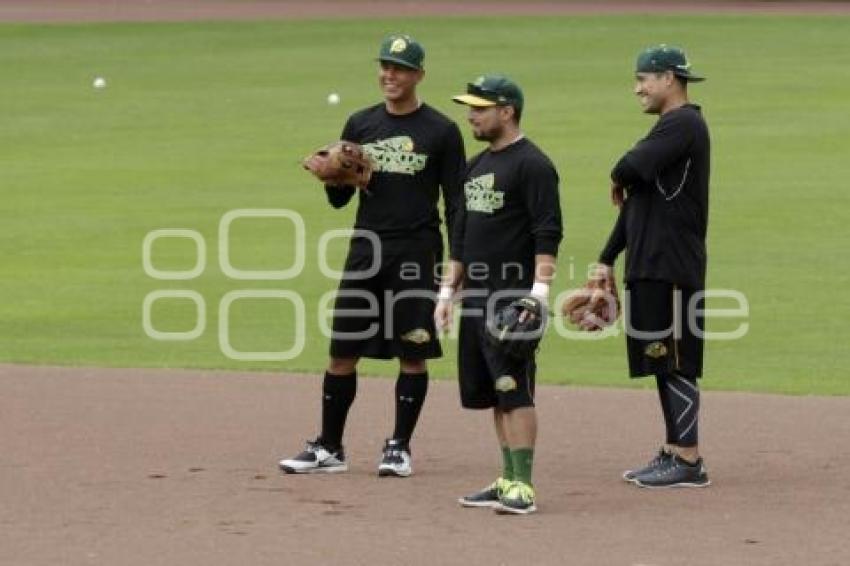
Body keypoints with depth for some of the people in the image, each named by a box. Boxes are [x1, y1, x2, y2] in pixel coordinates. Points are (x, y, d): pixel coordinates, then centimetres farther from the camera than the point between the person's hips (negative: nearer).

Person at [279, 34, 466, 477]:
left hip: (416, 255, -4)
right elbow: (338, 198, 14)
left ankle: (399, 448, 10)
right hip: (364, 253, 4)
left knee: (412, 353, 0)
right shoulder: (360, 125, 11)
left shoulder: (441, 132, 0)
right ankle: (329, 449, 11)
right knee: (342, 351, 3)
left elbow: (455, 203, 0)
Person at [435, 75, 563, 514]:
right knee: (491, 391, 10)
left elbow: (548, 234, -16)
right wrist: (448, 290, 20)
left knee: (513, 389, -12)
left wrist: (539, 291, -24)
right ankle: (508, 480, 15)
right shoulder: (476, 165, 18)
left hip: (513, 295, -9)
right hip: (476, 296, 9)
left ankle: (522, 488, -15)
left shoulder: (532, 165, -9)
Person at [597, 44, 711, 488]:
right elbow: (637, 195, 23)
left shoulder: (684, 124, -12)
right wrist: (608, 259, 22)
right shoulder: (670, 128, 20)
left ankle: (689, 461, -8)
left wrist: (617, 180, -2)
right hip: (649, 265, 10)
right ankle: (673, 453, 18)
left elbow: (635, 169, -27)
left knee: (676, 362, -9)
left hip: (672, 268, -10)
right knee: (662, 363, 13)